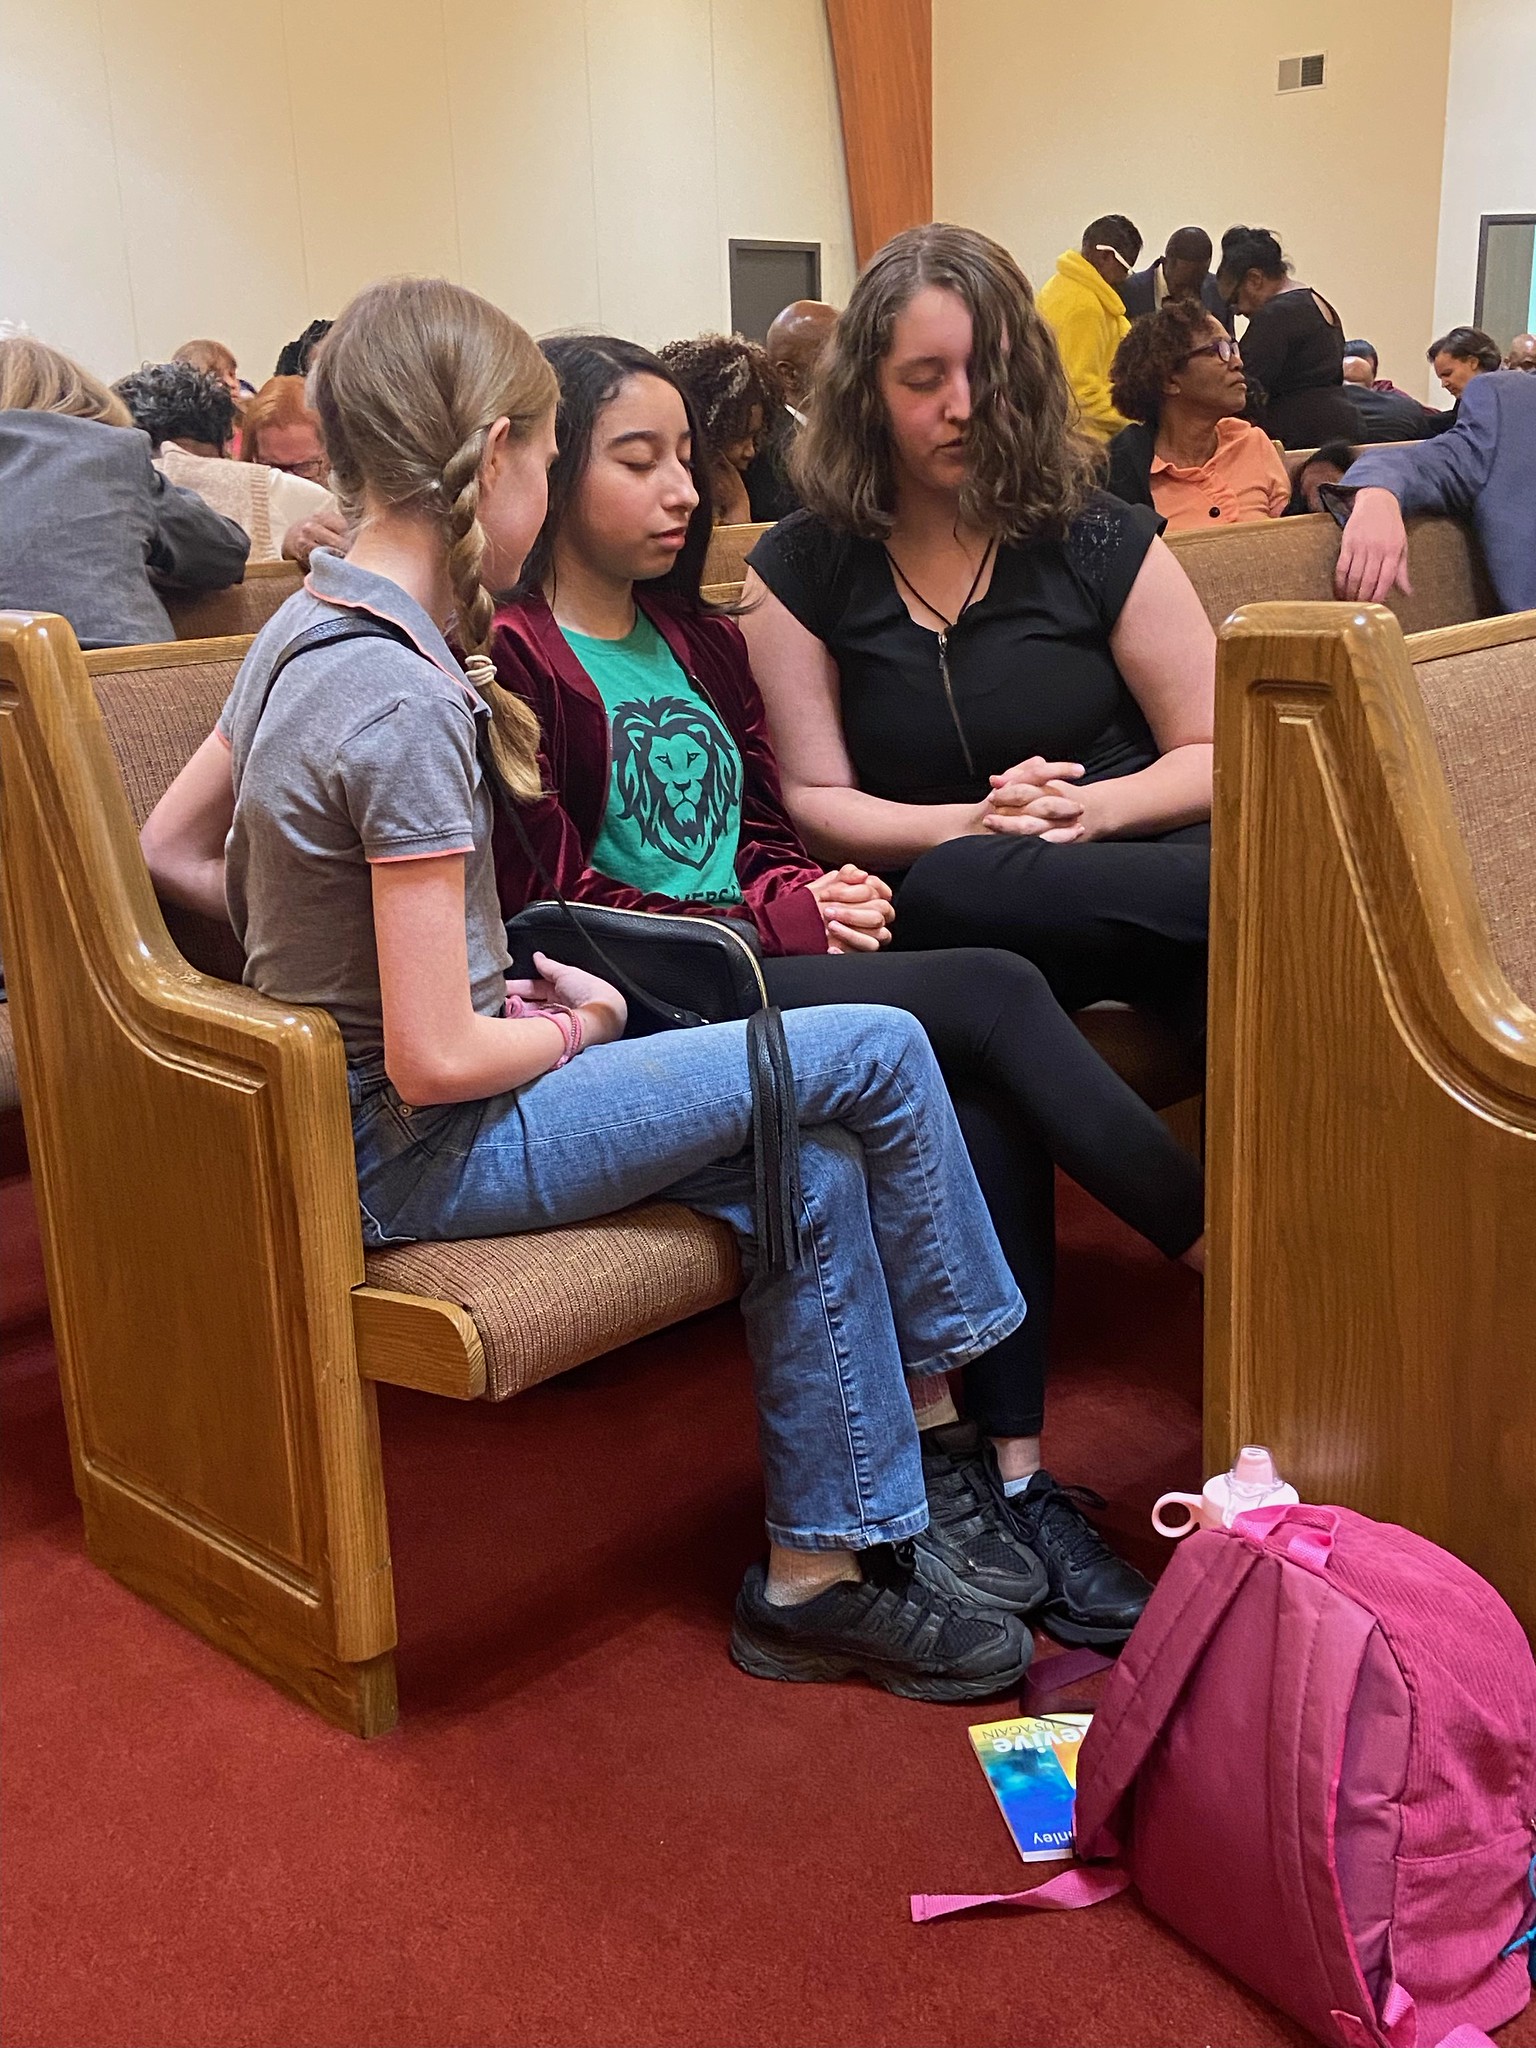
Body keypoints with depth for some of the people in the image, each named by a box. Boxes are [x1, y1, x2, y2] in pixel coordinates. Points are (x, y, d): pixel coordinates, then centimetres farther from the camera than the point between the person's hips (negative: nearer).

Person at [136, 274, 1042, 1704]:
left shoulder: (303, 627, 4)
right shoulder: (410, 703, -24)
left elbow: (174, 850, 15)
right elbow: (437, 1059, -24)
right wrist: (570, 1029, -4)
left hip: (332, 1098, 9)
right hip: (416, 1156, -9)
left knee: (818, 1174, 4)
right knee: (876, 1052, -8)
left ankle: (818, 1577, 13)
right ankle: (947, 1382, 17)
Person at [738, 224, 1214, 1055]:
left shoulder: (1098, 539, 7)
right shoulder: (798, 570, 6)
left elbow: (1218, 755, 7)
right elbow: (814, 800, 3)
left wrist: (1097, 807, -15)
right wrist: (968, 826, -15)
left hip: (1134, 853, -1)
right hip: (950, 920, 1)